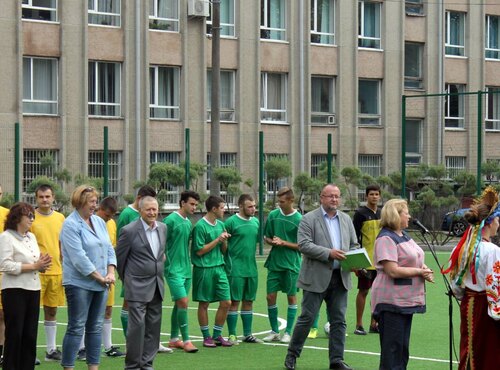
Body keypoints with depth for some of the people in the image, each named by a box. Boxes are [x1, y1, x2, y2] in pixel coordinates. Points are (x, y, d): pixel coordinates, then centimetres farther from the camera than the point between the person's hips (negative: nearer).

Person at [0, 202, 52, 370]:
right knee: (14, 334, -3)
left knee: (30, 334, 6)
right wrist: (34, 266, -16)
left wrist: (42, 264, -3)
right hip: (14, 291, -7)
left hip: (33, 289, 7)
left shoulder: (31, 237, 16)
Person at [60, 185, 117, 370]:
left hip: (100, 284, 7)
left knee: (96, 327, 9)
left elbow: (109, 249, 13)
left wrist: (111, 273, -2)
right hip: (80, 283, -7)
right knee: (76, 328, -5)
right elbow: (79, 257, -16)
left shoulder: (99, 221, 12)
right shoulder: (70, 225, -10)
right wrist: (99, 277, -14)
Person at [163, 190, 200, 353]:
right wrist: (168, 264, -13)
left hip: (186, 269, 8)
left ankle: (174, 339, 19)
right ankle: (186, 340, -8)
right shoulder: (171, 220, -10)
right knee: (183, 301, -13)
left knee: (179, 304, 11)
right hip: (174, 270, -8)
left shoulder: (189, 223, 13)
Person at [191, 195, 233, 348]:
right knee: (204, 303, 4)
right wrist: (218, 239, -13)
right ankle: (206, 336, 14)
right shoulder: (200, 226, -10)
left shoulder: (221, 224, 11)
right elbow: (199, 251, -13)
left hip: (219, 267, 7)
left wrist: (224, 241, -4)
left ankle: (217, 335, 14)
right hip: (204, 269, -7)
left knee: (226, 302, 3)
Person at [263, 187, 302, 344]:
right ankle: (274, 332, 16)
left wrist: (284, 243, -15)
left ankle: (288, 332, 14)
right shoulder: (273, 215, 3)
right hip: (274, 263, 3)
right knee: (270, 297, 3)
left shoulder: (299, 219, -8)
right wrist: (272, 241, -9)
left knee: (291, 297, 5)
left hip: (291, 264, -3)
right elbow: (266, 237, 12)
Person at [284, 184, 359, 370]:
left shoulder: (346, 219, 14)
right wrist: (329, 253, -22)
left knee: (339, 320, 6)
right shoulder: (309, 219, -4)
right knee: (307, 318, 0)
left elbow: (354, 245, 18)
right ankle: (292, 355, 13)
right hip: (316, 278, -5)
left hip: (340, 278, 5)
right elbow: (304, 245, -14)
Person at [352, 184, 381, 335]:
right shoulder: (360, 213, -5)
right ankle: (359, 325, 5)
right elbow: (355, 237, -7)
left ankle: (374, 324, 16)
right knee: (363, 291, -2)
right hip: (366, 260, -6)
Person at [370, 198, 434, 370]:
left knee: (402, 349, 15)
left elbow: (413, 260, 21)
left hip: (406, 300, 9)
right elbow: (393, 270, -23)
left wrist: (424, 268, -2)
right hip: (391, 302, -9)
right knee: (392, 349, -3)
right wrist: (420, 272, -15)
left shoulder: (404, 235, 14)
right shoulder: (386, 239, -15)